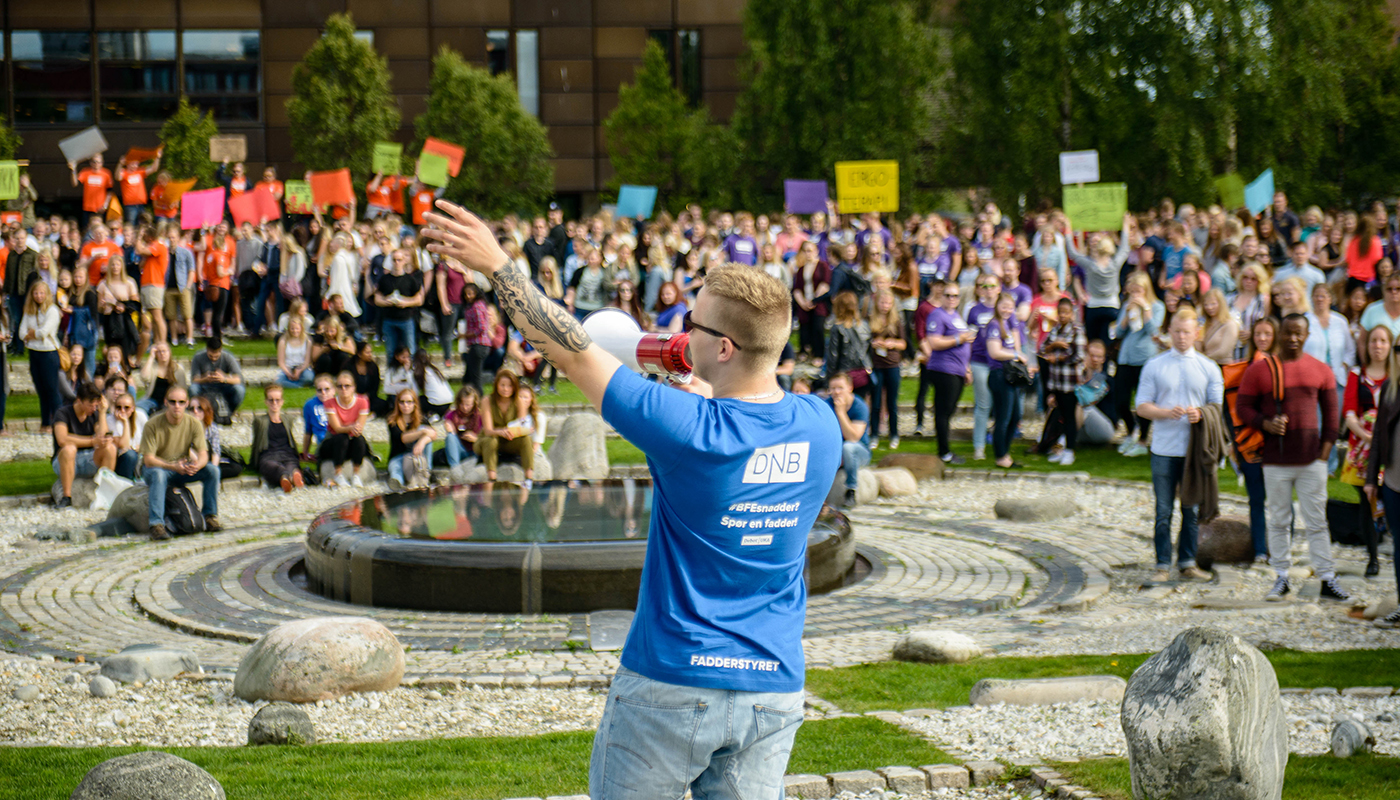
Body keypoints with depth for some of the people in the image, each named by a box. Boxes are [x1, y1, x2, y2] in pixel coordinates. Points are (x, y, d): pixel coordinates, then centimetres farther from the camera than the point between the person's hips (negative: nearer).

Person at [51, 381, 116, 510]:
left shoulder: (95, 414, 6)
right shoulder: (63, 413, -8)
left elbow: (102, 438, -12)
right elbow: (62, 440, -27)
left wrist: (102, 412, -12)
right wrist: (92, 441, -28)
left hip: (90, 462, 4)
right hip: (63, 463, -4)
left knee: (110, 448, -23)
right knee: (69, 448, -37)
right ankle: (66, 497, -33)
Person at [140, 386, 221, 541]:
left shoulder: (194, 424, -8)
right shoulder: (153, 425, -18)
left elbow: (203, 454, -12)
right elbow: (148, 460, -22)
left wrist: (196, 465, -38)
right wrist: (173, 466, -39)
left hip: (182, 469, 4)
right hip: (156, 467, -4)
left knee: (212, 470, -20)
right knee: (158, 474, -39)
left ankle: (210, 517, -13)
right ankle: (156, 525, -44)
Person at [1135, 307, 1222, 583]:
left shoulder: (1208, 367, 9)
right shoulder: (1155, 366, 5)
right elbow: (1142, 407, 2)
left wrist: (1201, 414, -14)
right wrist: (1168, 412, -16)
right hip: (1164, 449, -1)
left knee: (1192, 509, 6)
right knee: (1164, 511, -1)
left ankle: (1188, 563, 15)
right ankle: (1163, 565, 4)